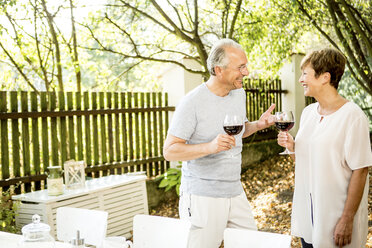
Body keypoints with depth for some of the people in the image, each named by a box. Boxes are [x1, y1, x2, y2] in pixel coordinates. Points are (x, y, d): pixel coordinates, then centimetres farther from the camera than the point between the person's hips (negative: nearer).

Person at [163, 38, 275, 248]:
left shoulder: (239, 93, 7)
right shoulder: (193, 102, -16)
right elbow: (169, 151, -17)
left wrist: (258, 125, 3)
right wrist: (209, 147, -31)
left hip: (235, 192, 7)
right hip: (202, 196, -7)